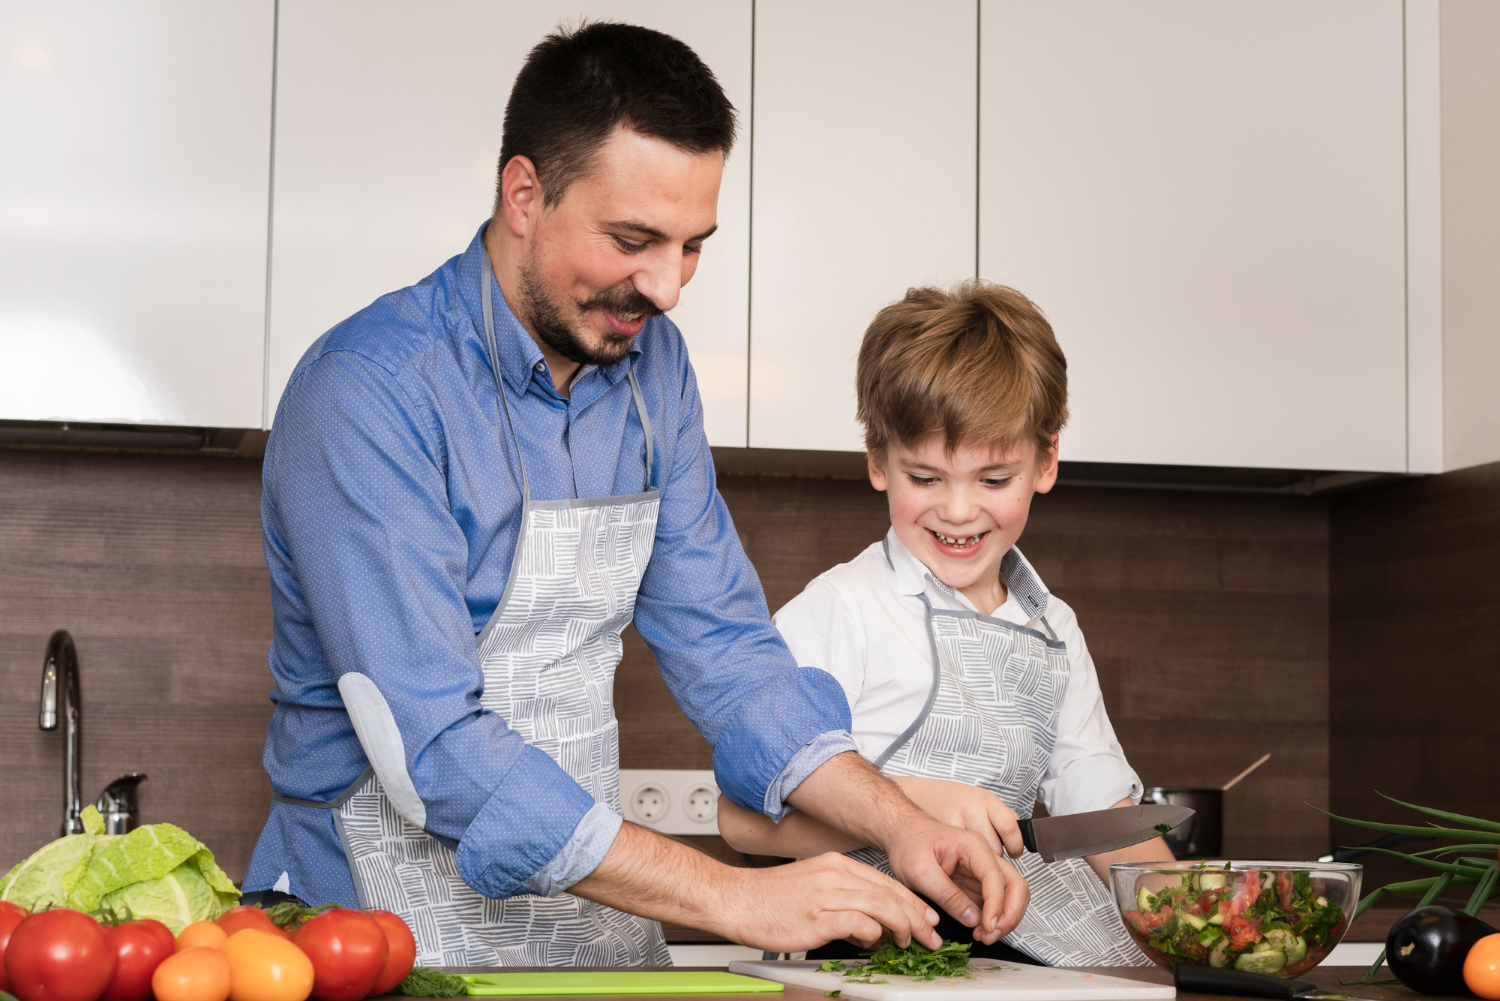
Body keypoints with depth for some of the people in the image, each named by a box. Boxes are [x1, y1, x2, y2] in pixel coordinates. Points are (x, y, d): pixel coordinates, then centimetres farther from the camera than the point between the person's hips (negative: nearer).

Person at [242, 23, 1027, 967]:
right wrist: (732, 897, -26)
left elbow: (721, 643, 10)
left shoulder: (651, 366, 5)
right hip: (390, 922, -5)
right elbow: (431, 746, -24)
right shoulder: (370, 392, -18)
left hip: (593, 908, 5)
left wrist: (898, 823, -4)